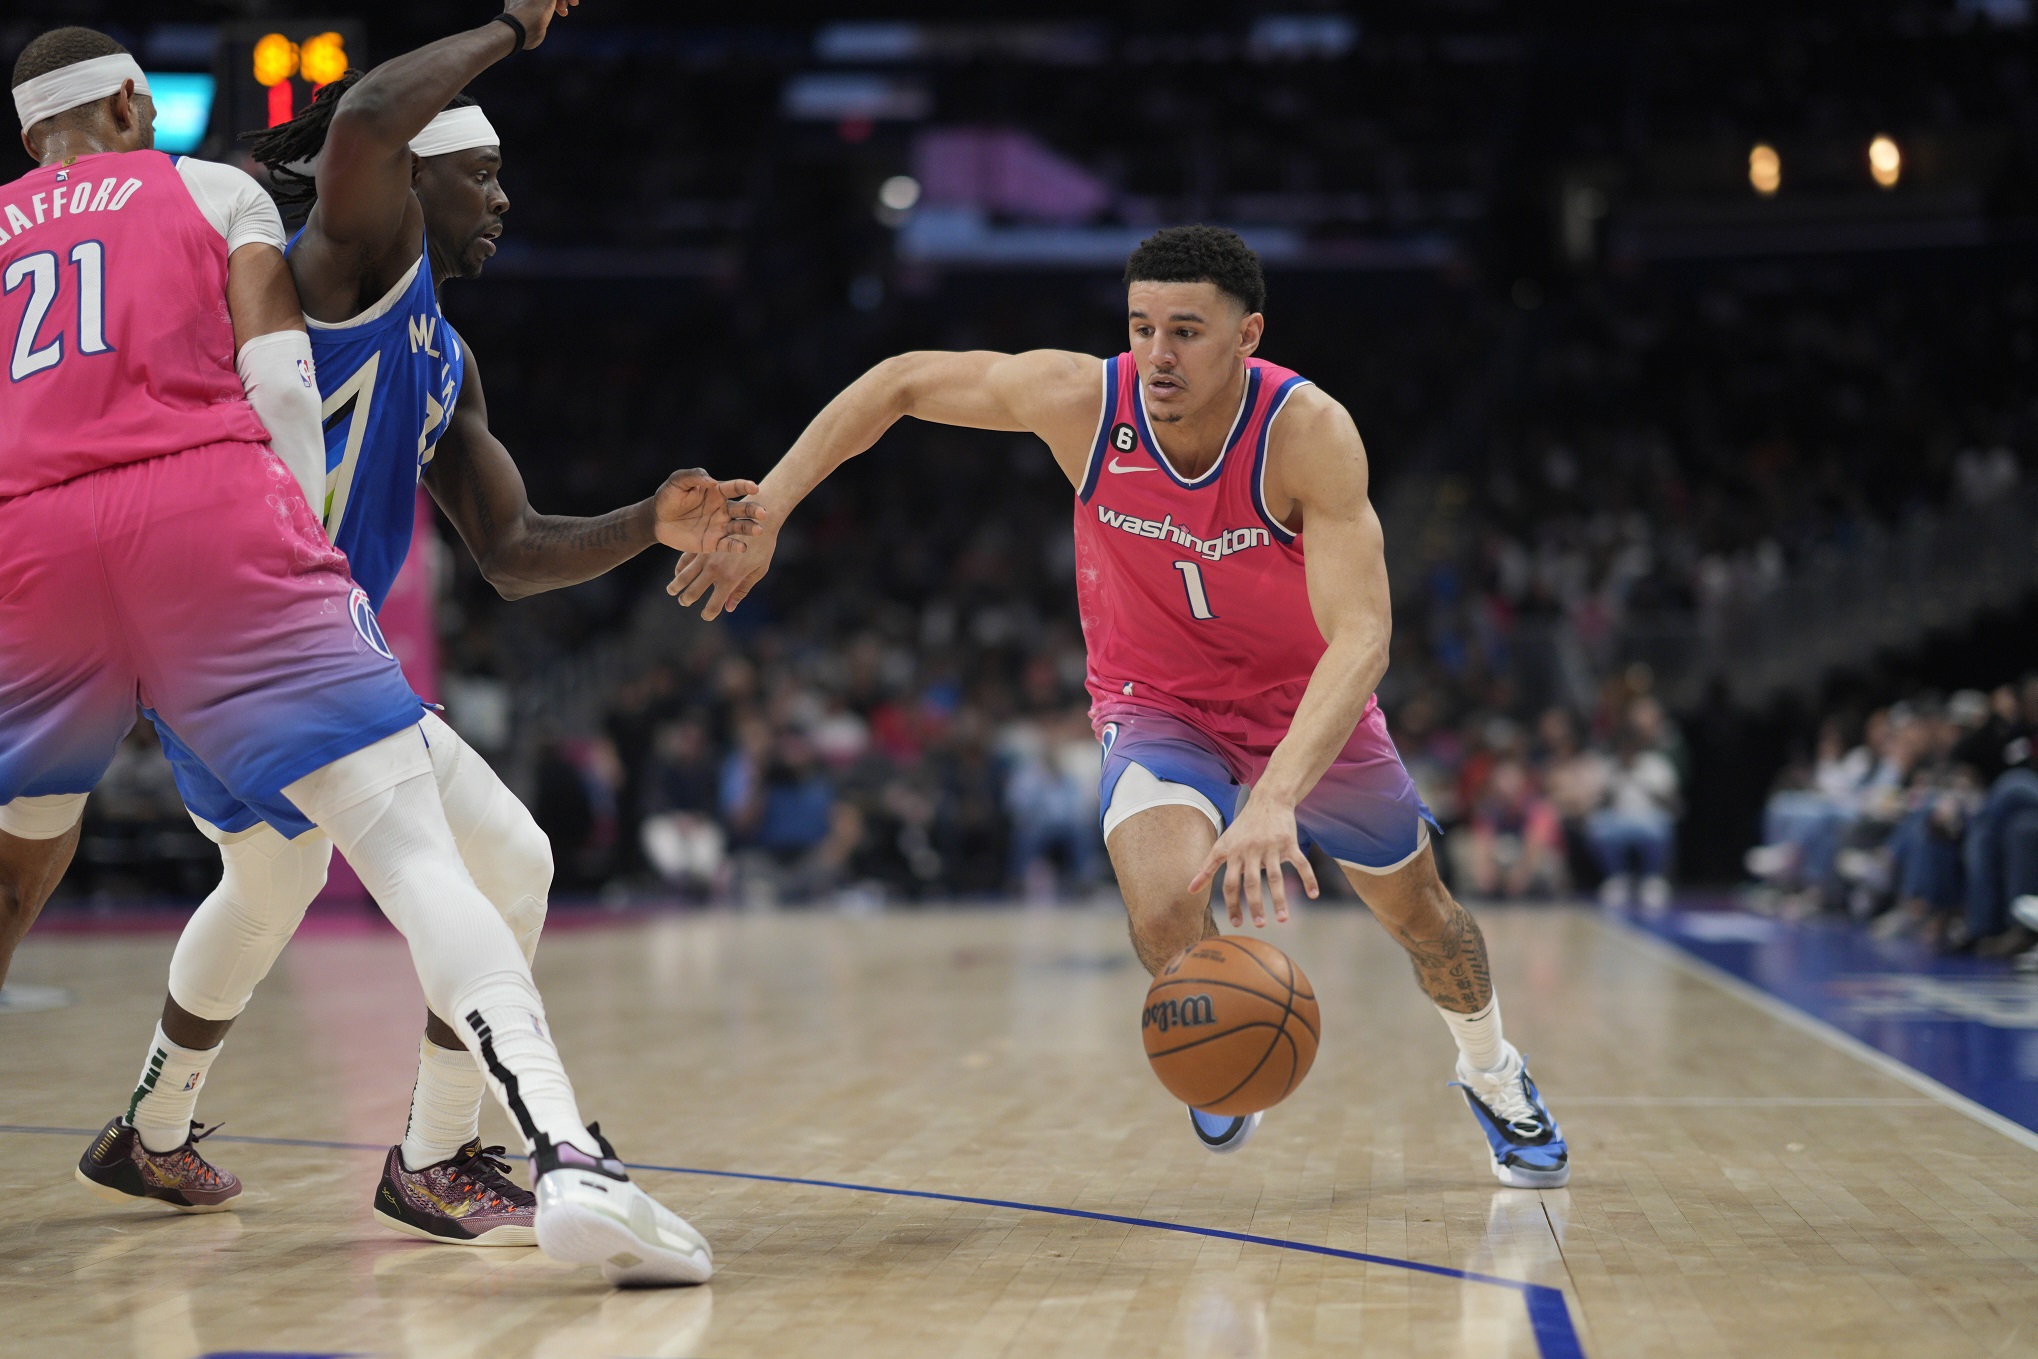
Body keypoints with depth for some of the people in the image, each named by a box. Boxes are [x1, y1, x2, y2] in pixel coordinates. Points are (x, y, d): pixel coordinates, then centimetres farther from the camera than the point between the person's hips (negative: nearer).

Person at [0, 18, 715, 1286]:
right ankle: (570, 1157, -26)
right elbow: (281, 386, 5)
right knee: (412, 841, -10)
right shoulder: (212, 190, 19)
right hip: (213, 519, -3)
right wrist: (304, 550, 11)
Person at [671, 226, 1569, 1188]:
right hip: (1158, 704, 0)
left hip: (1309, 706, 0)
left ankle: (1493, 1075, 51)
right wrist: (761, 512, -19)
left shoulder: (1308, 433, -34)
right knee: (1166, 909, -29)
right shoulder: (1083, 401, -27)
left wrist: (1275, 799, -55)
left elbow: (1361, 639, -41)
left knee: (1420, 913, 17)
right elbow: (900, 383, -12)